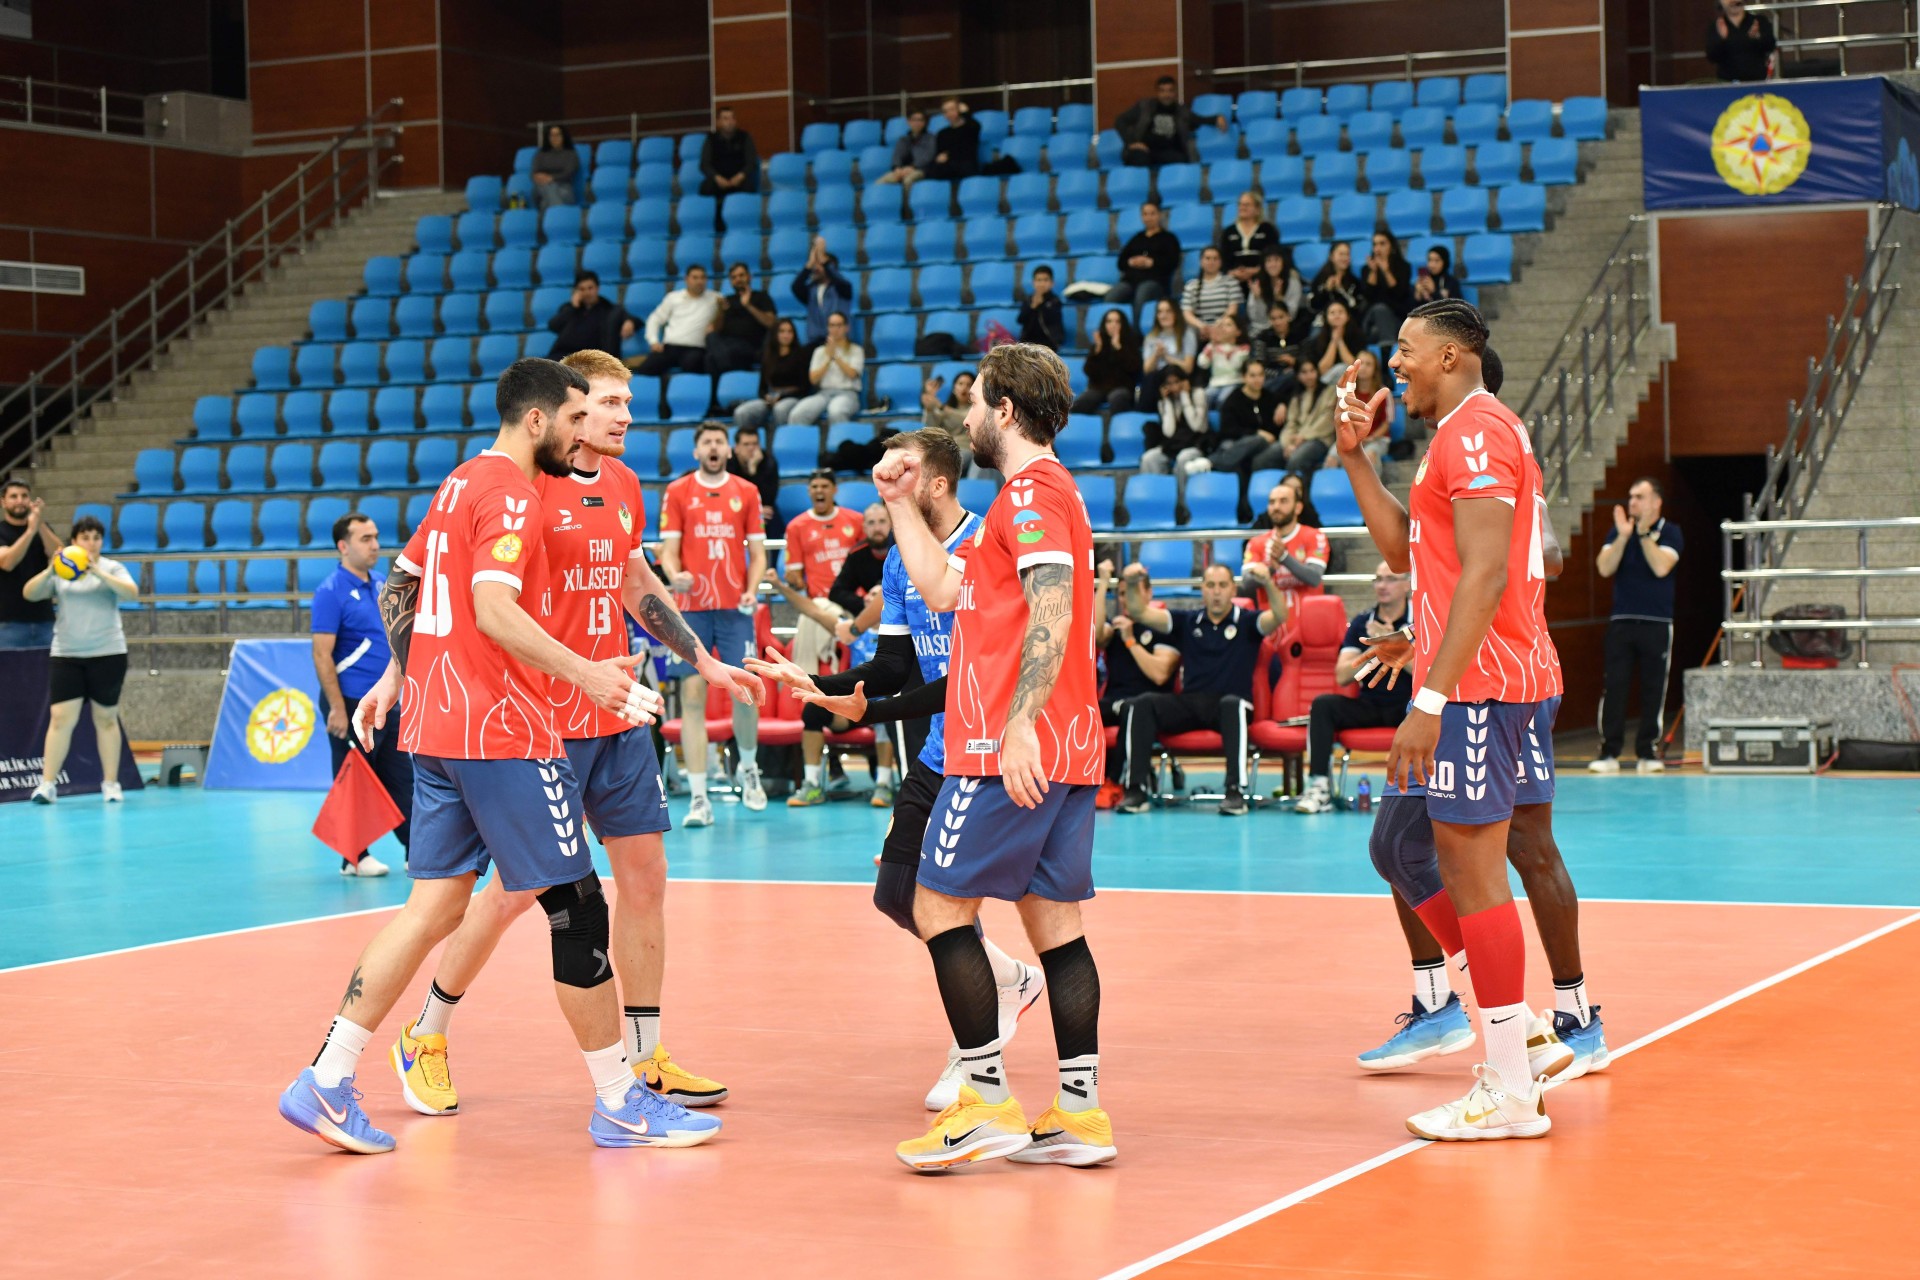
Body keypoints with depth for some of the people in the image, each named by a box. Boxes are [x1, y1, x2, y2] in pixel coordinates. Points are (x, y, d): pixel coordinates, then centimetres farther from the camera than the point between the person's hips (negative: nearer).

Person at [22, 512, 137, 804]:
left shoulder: (112, 569, 5)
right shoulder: (59, 573, 8)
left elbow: (132, 592, -12)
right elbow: (28, 593, -1)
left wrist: (99, 573, -25)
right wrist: (49, 571, -18)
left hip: (107, 654, -1)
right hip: (65, 655, 1)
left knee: (106, 719, 3)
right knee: (61, 718, -7)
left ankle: (111, 783, 11)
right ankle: (47, 783, -6)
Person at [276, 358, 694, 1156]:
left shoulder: (461, 483, 17)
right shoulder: (510, 494, -12)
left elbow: (400, 585, 26)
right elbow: (493, 610, -25)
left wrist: (398, 675, 33)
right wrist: (584, 673, -33)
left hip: (436, 728, 10)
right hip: (503, 732, -10)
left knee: (436, 906, 9)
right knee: (575, 906, -2)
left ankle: (326, 1083, 4)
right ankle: (620, 1104, 4)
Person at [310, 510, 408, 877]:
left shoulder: (382, 583, 11)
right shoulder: (331, 591, -12)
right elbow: (322, 654, -16)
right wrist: (337, 709, -20)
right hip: (351, 705, -7)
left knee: (401, 778, 9)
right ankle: (355, 857, 9)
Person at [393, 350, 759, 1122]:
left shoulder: (624, 485, 10)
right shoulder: (527, 486, -13)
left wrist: (705, 661, 27)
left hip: (618, 718, 7)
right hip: (543, 719, -7)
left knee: (644, 873, 5)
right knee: (516, 887, -3)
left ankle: (643, 1058, 13)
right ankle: (425, 1038, 16)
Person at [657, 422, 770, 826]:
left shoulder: (747, 493, 10)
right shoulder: (677, 493, 7)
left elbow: (757, 552, 10)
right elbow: (669, 549, 3)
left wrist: (751, 591, -6)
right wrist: (675, 575, -19)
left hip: (735, 609, 1)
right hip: (691, 607, -1)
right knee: (692, 695, -6)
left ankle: (748, 769, 28)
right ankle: (699, 798, -6)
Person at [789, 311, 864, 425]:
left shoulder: (856, 350, 14)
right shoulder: (820, 351, 24)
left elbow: (852, 374, -3)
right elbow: (813, 379, 11)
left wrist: (835, 356, -4)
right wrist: (829, 360, 1)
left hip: (847, 393, -3)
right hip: (824, 393, 3)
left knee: (836, 412, -43)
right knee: (797, 415, -31)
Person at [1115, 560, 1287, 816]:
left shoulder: (1246, 622, 9)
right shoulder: (1187, 621, 16)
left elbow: (1279, 616, -11)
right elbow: (1140, 613, 10)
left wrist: (1268, 583, -30)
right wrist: (1132, 585, -11)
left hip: (1229, 706, -3)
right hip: (1189, 704, 3)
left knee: (1232, 704, -39)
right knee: (1141, 704, -24)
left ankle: (1236, 790, -42)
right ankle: (1137, 789, -28)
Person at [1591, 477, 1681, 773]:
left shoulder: (1670, 533, 1)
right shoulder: (1618, 531, 9)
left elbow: (1661, 567, -16)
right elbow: (1605, 568, -4)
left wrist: (1644, 533, -16)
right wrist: (1623, 536, -14)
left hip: (1657, 623, -2)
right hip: (1621, 621, 2)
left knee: (1654, 688, 0)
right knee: (1614, 686, -4)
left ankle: (1648, 751, 6)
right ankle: (1609, 752, -2)